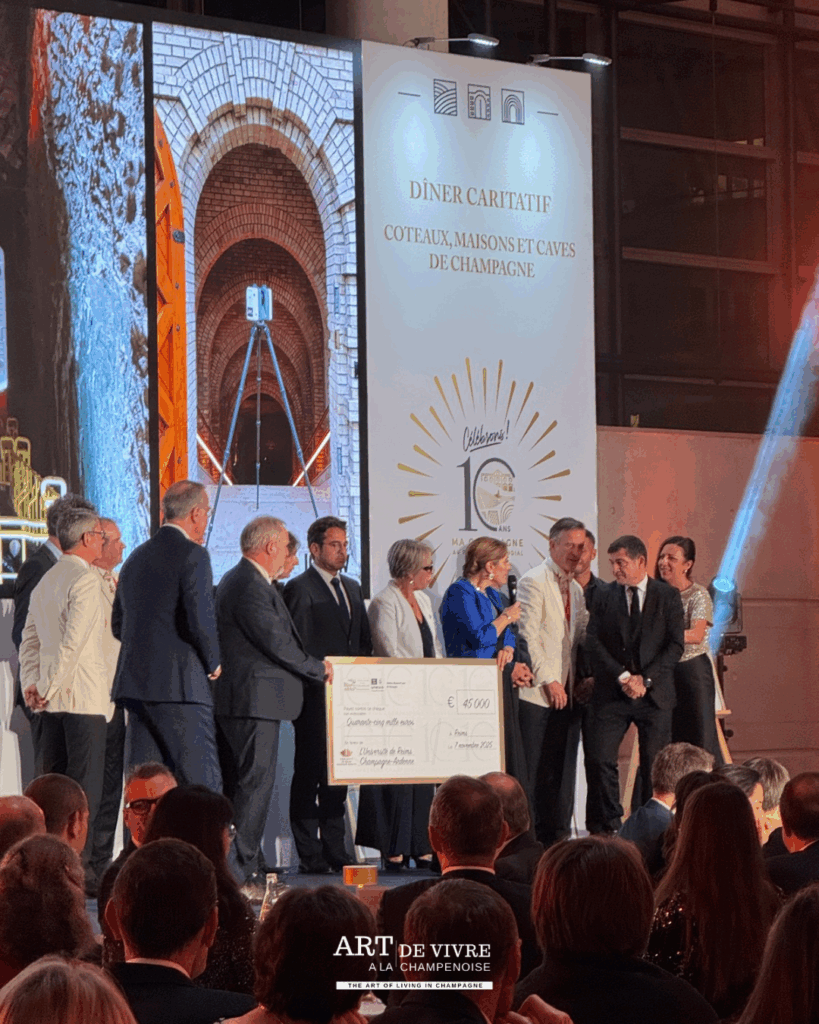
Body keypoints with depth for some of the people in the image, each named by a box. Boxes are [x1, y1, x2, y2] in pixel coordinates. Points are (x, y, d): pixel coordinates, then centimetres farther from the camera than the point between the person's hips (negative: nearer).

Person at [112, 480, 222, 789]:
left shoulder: (137, 557, 16)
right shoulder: (193, 555, -9)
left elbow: (118, 625, 19)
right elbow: (199, 619, -18)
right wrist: (213, 663, -2)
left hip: (135, 683, 8)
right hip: (180, 686, -8)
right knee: (201, 785, -5)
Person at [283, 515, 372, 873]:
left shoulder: (352, 588, 19)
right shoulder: (300, 588, -5)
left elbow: (364, 642, 21)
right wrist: (320, 674, -15)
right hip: (315, 697, -7)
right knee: (309, 773, -4)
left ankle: (335, 850, 15)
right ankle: (309, 855, -3)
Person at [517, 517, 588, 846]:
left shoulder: (575, 588, 18)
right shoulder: (533, 582, -7)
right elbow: (528, 636, -12)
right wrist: (548, 680, -13)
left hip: (567, 691, 7)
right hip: (538, 692, -7)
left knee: (562, 768, 7)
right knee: (533, 769, -6)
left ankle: (557, 835, 11)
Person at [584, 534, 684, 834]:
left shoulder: (668, 596, 4)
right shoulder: (604, 596, 8)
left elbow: (675, 646, -1)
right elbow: (593, 642, 1)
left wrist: (645, 679, -11)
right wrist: (622, 677, -10)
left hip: (655, 693, -1)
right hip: (611, 693, 1)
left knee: (655, 764, 0)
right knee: (599, 759, -8)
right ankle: (607, 828, 1)